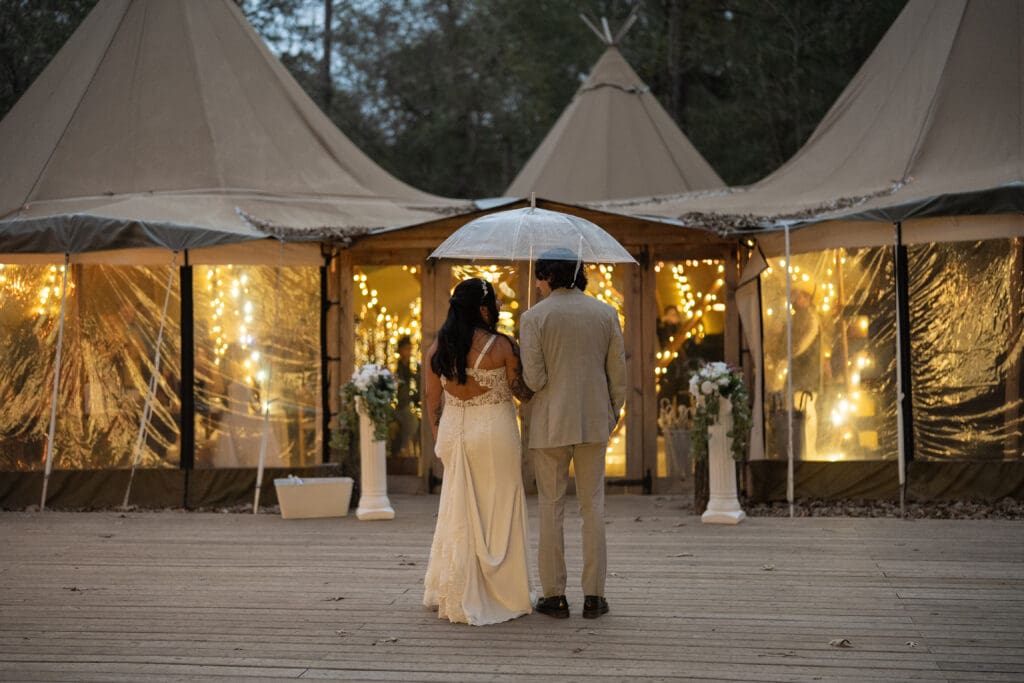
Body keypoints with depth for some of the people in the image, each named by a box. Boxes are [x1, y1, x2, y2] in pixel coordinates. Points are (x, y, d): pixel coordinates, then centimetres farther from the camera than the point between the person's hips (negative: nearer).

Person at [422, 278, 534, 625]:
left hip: (453, 432, 4)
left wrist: (439, 436, 17)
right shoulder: (501, 346, -11)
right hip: (494, 431, -4)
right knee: (497, 511, 4)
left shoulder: (438, 347, 2)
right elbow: (520, 390, -2)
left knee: (458, 510, 12)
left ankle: (455, 596, 17)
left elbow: (432, 397, 7)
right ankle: (504, 596, 10)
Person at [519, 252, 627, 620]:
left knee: (551, 507, 5)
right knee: (592, 505, 8)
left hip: (550, 424, -3)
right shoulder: (605, 312, 4)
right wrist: (612, 414, 15)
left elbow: (534, 379, -12)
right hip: (593, 422, 3)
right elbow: (618, 372, 4)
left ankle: (555, 596, 7)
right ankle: (593, 596, 7)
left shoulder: (534, 317, -7)